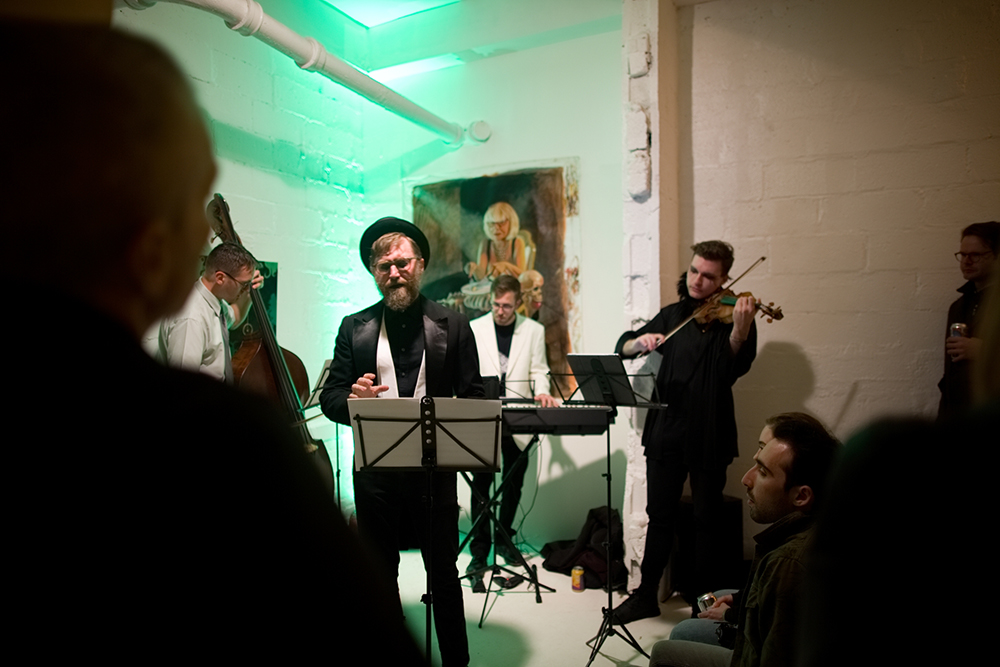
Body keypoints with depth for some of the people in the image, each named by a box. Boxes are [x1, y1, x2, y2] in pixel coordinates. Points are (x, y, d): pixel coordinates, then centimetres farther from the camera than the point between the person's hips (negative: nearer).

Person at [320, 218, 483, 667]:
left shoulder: (452, 325, 3)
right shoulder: (354, 327, 7)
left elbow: (472, 396, 1)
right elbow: (329, 397, 4)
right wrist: (352, 399, -19)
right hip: (375, 468, 2)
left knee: (443, 571, 10)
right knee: (379, 573, 14)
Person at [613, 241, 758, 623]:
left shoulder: (732, 316, -2)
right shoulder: (673, 315, 11)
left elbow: (734, 368, -19)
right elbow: (622, 346, 12)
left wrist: (740, 327, -37)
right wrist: (641, 341, -11)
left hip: (708, 436, -3)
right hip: (666, 430, 3)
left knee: (707, 520, 8)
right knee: (659, 516, 10)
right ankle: (647, 595, 23)